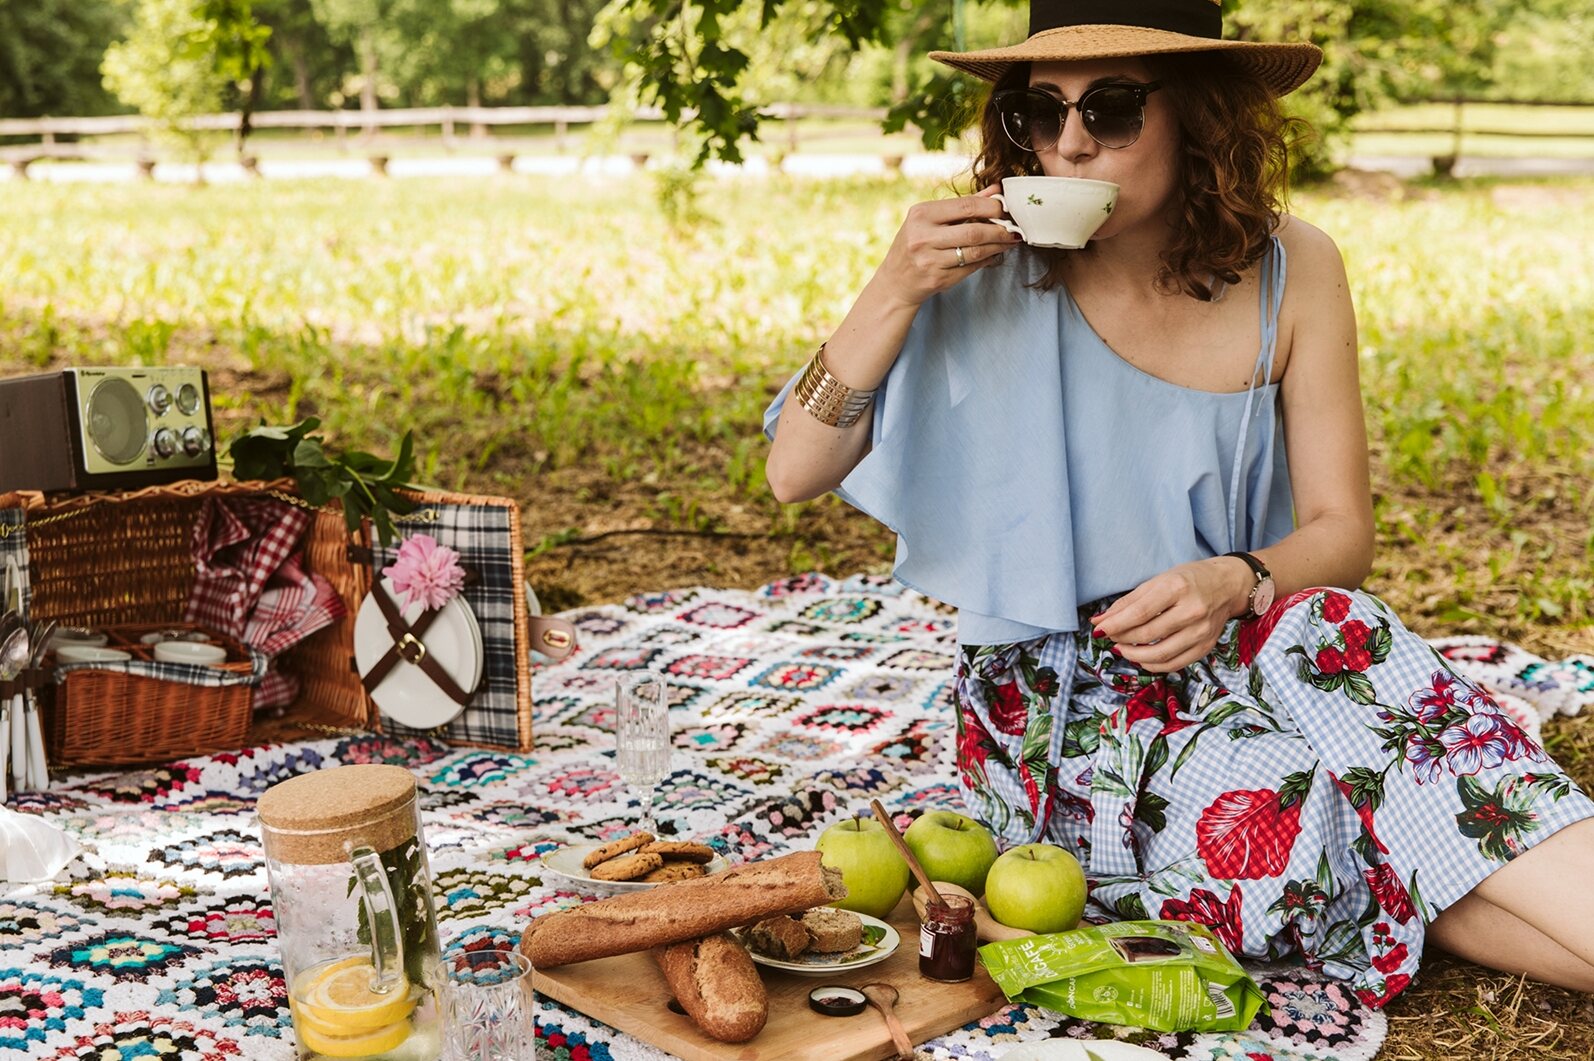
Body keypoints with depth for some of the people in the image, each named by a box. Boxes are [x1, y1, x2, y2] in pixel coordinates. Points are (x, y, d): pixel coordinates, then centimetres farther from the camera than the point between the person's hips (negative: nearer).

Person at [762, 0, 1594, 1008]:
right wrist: (895, 291, -22)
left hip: (1226, 662, 3)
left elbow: (1341, 530, -1)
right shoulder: (986, 269, -9)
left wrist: (1234, 583, -23)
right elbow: (794, 473, -8)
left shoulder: (1290, 271, -4)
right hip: (1051, 708, -2)